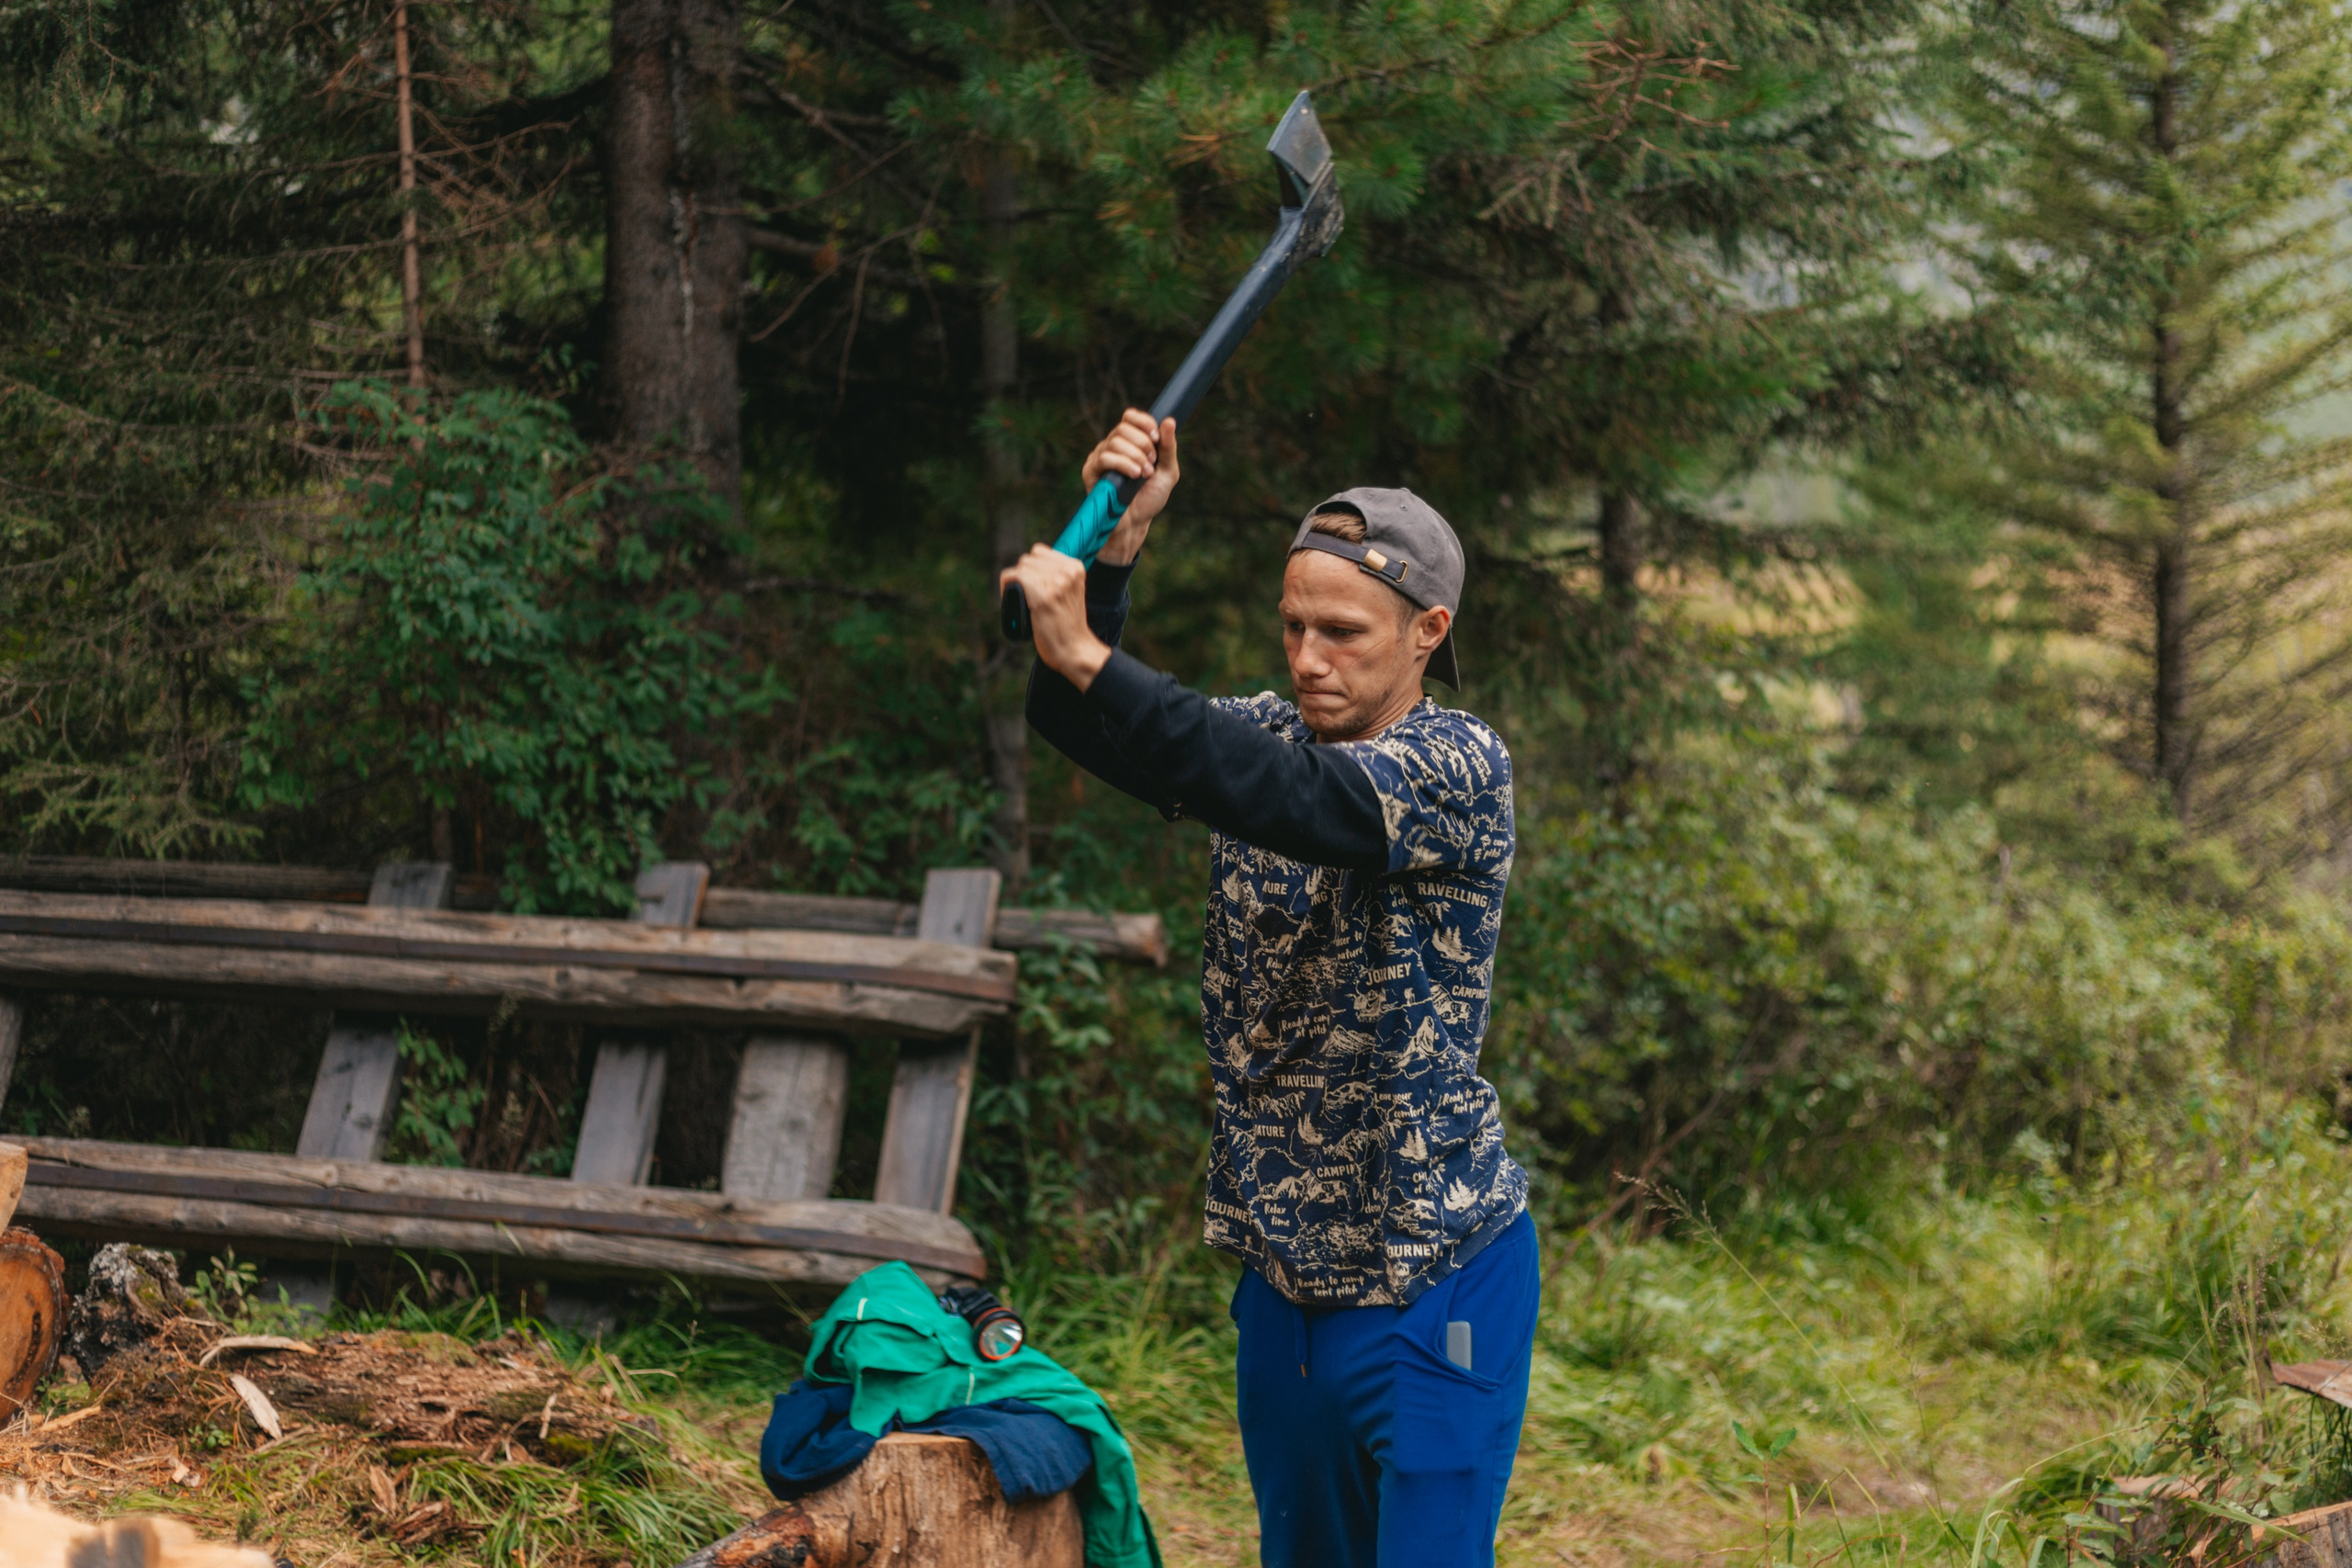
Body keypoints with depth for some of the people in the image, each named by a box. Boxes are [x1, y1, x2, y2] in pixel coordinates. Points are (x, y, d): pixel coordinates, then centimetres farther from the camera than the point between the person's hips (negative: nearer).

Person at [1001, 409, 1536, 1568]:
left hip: (1432, 1279, -6)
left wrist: (1086, 658, -39)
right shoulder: (1267, 734, 5)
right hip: (1282, 1265, 6)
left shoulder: (1460, 766, -14)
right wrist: (1114, 547, -21)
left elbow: (1298, 802, -32)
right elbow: (1090, 735, -7)